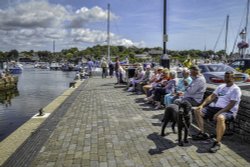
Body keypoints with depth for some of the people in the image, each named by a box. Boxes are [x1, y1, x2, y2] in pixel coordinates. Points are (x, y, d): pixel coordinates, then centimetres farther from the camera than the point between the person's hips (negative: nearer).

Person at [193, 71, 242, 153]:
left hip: (228, 111, -8)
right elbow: (211, 97, 14)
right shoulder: (221, 86, 18)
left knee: (220, 118, -42)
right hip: (216, 107, 8)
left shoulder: (236, 89, -6)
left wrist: (219, 113, -25)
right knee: (197, 111, -3)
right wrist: (202, 105, -2)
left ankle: (217, 143, -34)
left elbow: (231, 105, -16)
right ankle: (202, 133, -2)